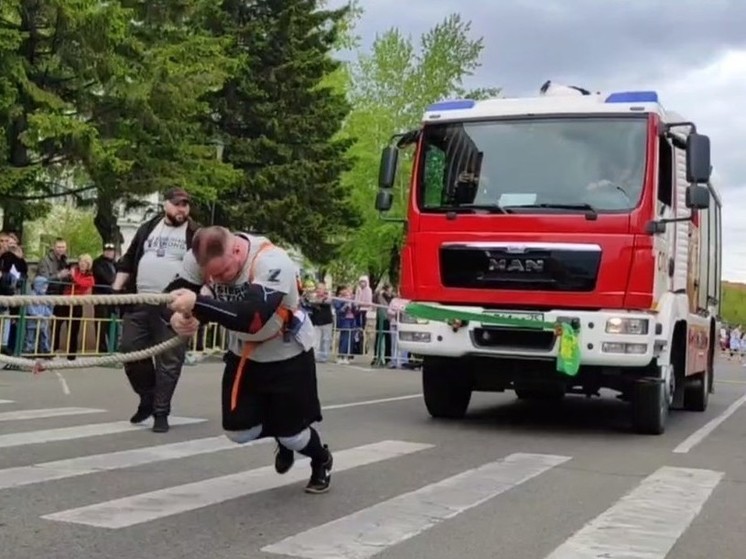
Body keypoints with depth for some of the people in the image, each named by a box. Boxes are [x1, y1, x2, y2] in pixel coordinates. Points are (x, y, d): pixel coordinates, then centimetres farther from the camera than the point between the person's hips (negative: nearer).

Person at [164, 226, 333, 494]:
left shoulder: (272, 262, -36)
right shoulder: (201, 256, -18)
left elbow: (253, 318, -46)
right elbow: (173, 295, -13)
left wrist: (197, 304, -55)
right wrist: (177, 316, -37)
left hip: (288, 355, -5)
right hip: (244, 354, 5)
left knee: (291, 432, 0)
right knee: (238, 430, 1)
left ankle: (322, 461, 36)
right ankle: (283, 436, 35)